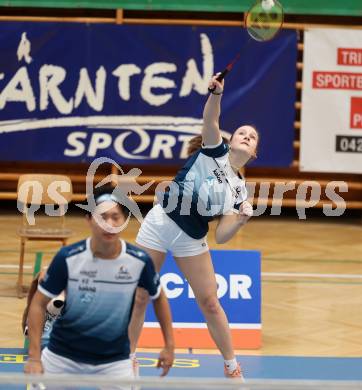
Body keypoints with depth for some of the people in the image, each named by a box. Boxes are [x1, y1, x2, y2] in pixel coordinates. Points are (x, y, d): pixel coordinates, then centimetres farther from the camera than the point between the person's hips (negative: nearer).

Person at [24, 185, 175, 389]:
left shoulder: (140, 261, -13)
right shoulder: (68, 258, -18)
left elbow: (159, 297, 6)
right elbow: (39, 304, -9)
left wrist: (169, 345, 5)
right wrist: (34, 358, -14)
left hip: (115, 360, 1)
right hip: (62, 356, 0)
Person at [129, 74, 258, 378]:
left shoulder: (239, 190, 3)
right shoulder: (215, 152, -2)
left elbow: (222, 236, -4)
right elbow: (210, 120, -24)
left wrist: (240, 221, -23)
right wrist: (217, 93, -43)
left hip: (191, 239, 2)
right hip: (159, 223, -2)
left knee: (210, 302, 1)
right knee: (139, 298, 1)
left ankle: (232, 368, 15)